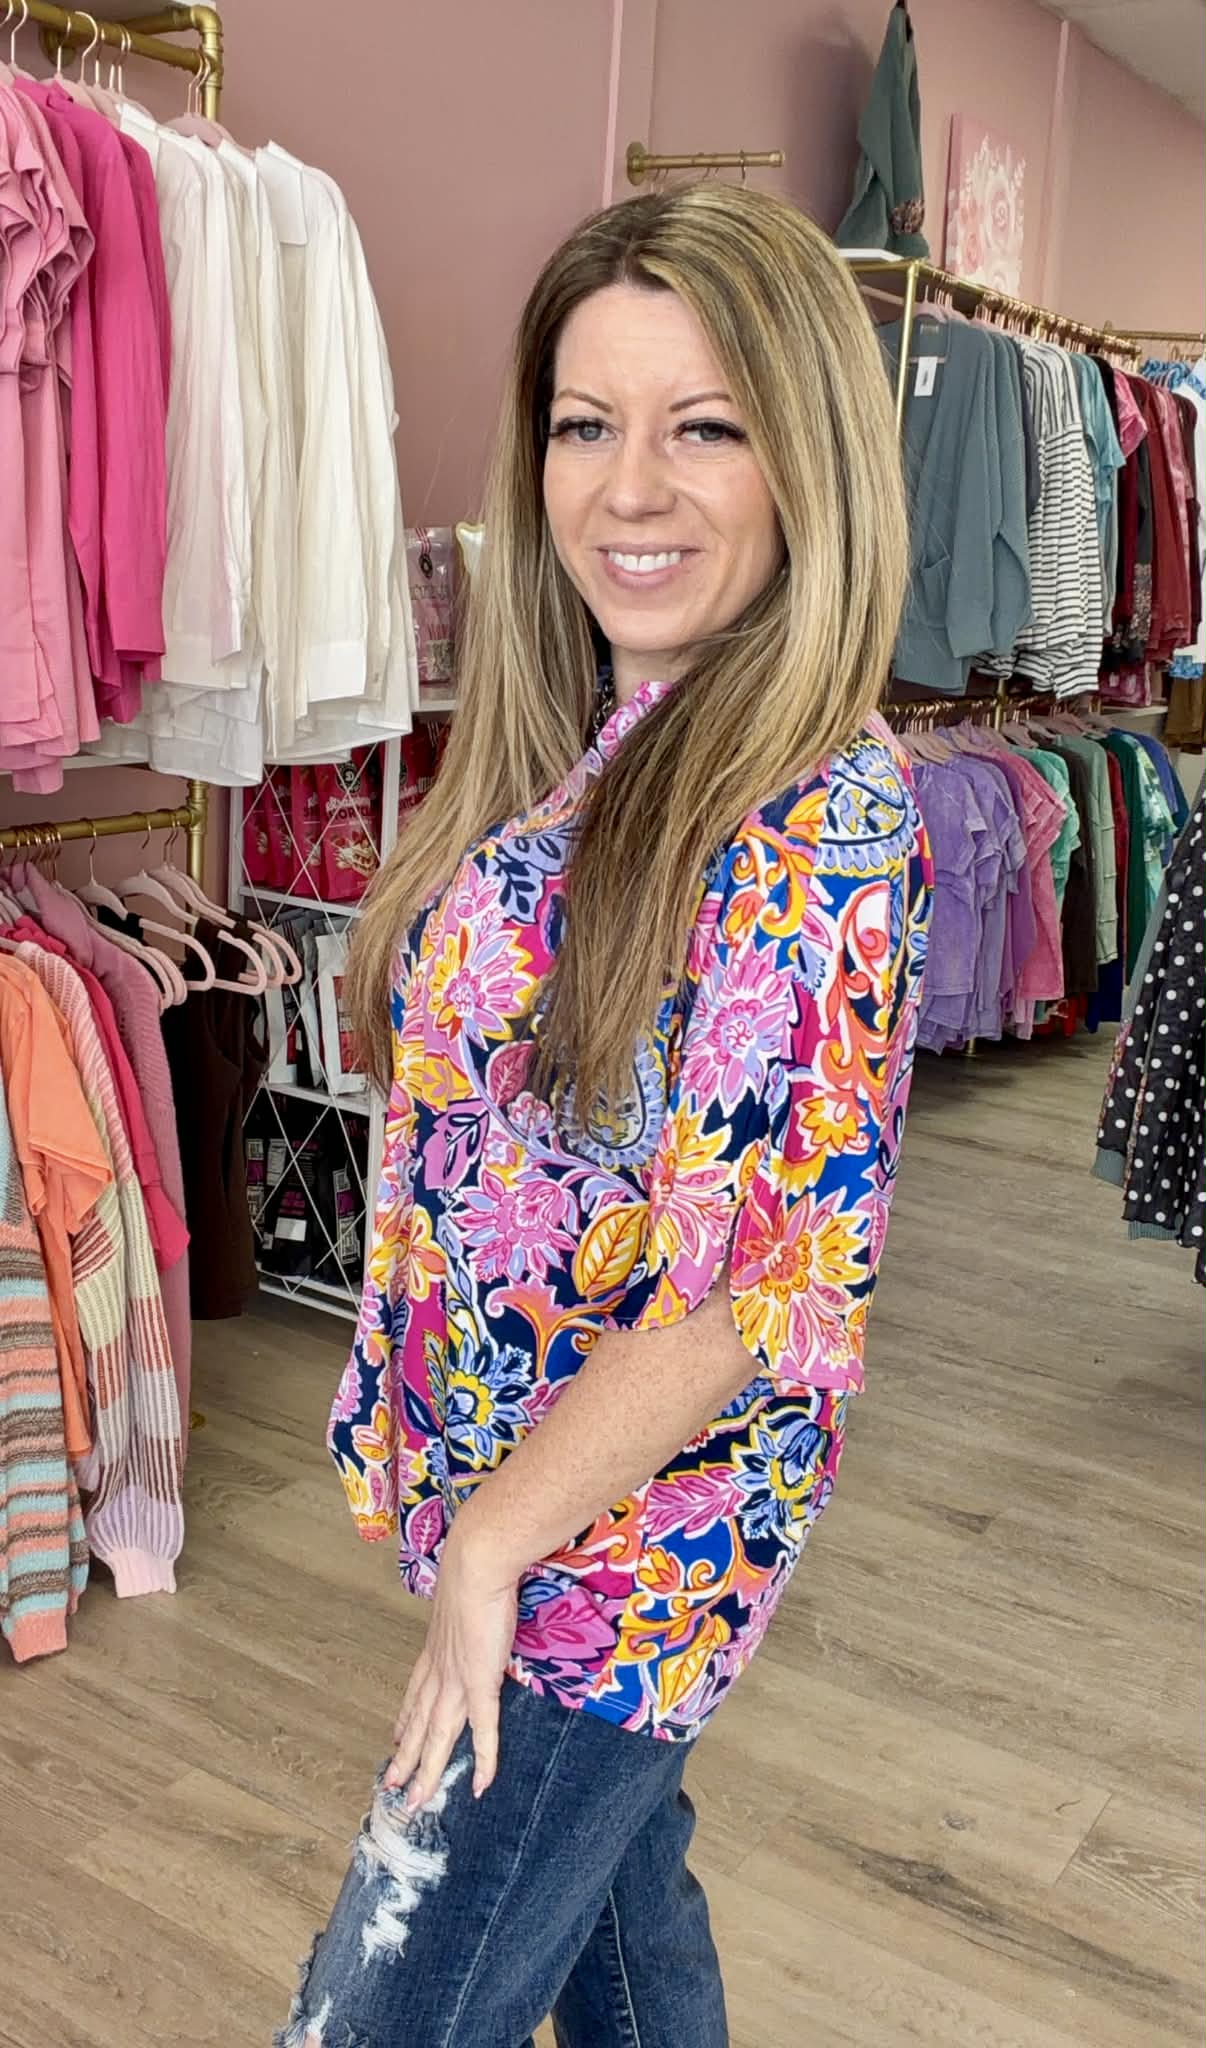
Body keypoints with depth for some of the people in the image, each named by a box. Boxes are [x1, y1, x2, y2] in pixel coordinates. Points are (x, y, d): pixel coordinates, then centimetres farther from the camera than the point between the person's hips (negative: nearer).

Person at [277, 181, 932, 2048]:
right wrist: (431, 1438, 11)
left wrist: (492, 1538, -16)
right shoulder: (570, 750, 2)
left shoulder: (818, 811, -24)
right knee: (616, 1894, 27)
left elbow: (759, 1284, -25)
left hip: (629, 1529, -7)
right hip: (505, 1466, 7)